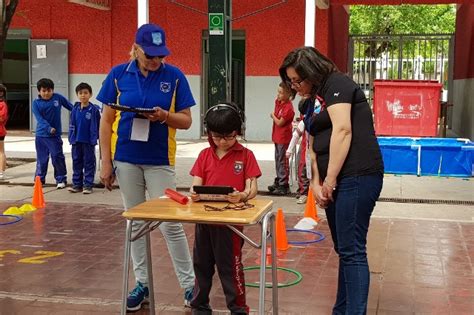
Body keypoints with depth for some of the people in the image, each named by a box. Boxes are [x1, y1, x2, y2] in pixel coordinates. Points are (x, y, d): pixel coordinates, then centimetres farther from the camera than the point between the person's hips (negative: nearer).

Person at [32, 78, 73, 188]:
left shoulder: (58, 98, -3)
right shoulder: (36, 103, -3)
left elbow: (70, 106, 9)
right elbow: (39, 119, -13)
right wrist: (49, 128, -25)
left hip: (55, 135, -1)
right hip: (41, 135, 1)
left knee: (57, 157, -2)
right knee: (41, 159, 11)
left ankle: (61, 180, 8)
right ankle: (39, 179, 23)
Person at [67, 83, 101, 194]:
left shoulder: (94, 109, -8)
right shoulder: (75, 109, 3)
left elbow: (97, 125, -5)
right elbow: (72, 125, 7)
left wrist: (94, 138, -7)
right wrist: (71, 138, 2)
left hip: (89, 141, -4)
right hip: (77, 141, 4)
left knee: (89, 163, 4)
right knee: (76, 163, 11)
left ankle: (88, 185, 10)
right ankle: (77, 184, 19)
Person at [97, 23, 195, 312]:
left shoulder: (174, 76, -4)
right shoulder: (118, 74, -1)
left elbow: (186, 121, 0)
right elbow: (107, 121, 3)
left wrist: (165, 116, -20)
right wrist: (106, 161, -2)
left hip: (160, 161, -2)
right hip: (126, 160, 2)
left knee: (171, 224, 0)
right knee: (135, 222, 11)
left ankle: (189, 283, 12)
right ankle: (143, 282, 23)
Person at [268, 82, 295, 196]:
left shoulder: (288, 108, -20)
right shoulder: (278, 102, 5)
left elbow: (279, 122, -18)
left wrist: (273, 116, -3)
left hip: (284, 138, -9)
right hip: (277, 136, 9)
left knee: (282, 161, -4)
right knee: (278, 160, 17)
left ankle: (284, 186, 2)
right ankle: (278, 182, 29)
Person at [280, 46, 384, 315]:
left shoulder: (337, 84, -5)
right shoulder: (313, 101, 21)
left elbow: (342, 129, -16)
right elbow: (315, 145, 18)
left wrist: (330, 179, -14)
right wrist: (316, 183, 4)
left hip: (357, 176, -9)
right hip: (334, 182, 9)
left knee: (352, 250, -11)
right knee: (345, 250, 12)